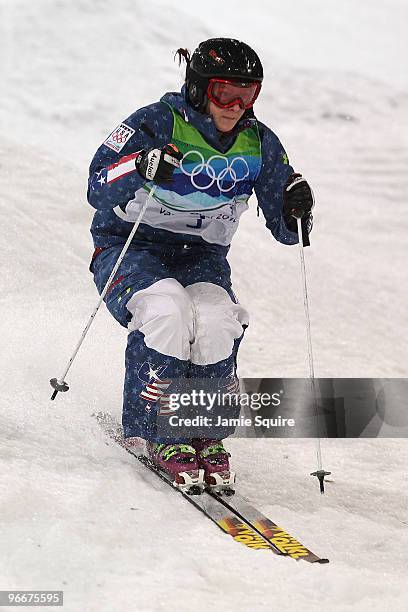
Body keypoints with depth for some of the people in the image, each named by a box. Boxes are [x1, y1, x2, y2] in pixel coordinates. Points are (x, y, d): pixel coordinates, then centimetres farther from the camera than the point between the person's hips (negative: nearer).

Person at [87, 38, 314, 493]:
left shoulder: (259, 144, -1)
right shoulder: (157, 124, -13)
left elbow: (284, 230, 5)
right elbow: (98, 192, -21)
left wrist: (295, 212, -18)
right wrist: (139, 169, -40)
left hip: (202, 259, 3)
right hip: (130, 247, -3)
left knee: (216, 321, -30)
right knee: (167, 311, -35)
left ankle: (207, 437, -9)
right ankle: (161, 435, -17)